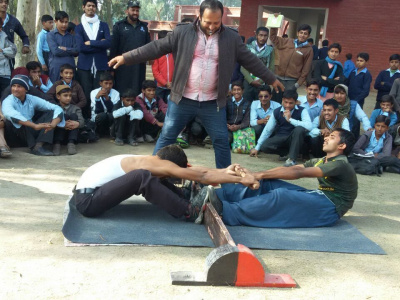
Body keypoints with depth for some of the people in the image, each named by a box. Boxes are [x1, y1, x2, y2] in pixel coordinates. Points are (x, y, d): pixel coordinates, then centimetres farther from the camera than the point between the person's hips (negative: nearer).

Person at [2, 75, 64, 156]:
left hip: (31, 135, 5)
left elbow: (57, 108, -3)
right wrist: (35, 126, -45)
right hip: (16, 138, -5)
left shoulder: (32, 99, 1)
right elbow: (9, 114, -37)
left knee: (51, 112, -5)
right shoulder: (8, 101, -12)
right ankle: (34, 147, -28)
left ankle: (38, 145, -24)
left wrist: (53, 124, -24)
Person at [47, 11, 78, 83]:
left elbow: (76, 52, 3)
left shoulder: (71, 36, 12)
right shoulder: (51, 35, 2)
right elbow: (55, 51, -11)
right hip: (56, 67, -3)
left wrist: (65, 49, -9)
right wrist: (70, 50, -1)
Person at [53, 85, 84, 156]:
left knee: (73, 115, -17)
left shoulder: (75, 108, 13)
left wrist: (77, 124, -29)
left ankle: (71, 143, -29)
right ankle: (57, 144, -33)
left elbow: (82, 121, -4)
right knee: (63, 115, -21)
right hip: (57, 135, -2)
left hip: (71, 136, 2)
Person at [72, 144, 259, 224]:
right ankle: (189, 212, -15)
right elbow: (200, 176, -16)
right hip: (88, 200, -9)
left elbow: (192, 170, 10)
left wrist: (223, 172, 6)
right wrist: (241, 180, -13)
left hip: (93, 193, 9)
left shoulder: (151, 161, 9)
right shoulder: (157, 164, -16)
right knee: (143, 177, -26)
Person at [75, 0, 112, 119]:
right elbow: (81, 47, -8)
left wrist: (90, 43, -8)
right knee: (85, 95, 1)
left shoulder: (103, 25, 10)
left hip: (101, 65, 0)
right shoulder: (79, 27, 8)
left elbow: (109, 43, -6)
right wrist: (100, 44, -8)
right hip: (84, 66, 0)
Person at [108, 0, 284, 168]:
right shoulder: (182, 32, -2)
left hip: (213, 103, 1)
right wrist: (125, 58, -7)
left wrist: (271, 79, 12)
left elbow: (250, 60, 9)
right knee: (167, 137, 5)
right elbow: (156, 48, -3)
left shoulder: (232, 38, 1)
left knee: (222, 141, 6)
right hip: (183, 99, -1)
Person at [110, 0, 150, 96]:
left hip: (140, 66, 3)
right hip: (123, 66, -3)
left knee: (138, 92, 4)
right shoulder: (119, 26, 4)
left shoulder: (144, 26, 15)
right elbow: (113, 47, 0)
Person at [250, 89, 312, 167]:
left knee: (299, 129, -35)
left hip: (294, 139, -2)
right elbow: (267, 130, 3)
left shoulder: (301, 111, -11)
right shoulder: (276, 112, -3)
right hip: (280, 138, 2)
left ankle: (291, 159, -28)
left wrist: (290, 119, -29)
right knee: (264, 146, -26)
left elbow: (309, 126, -29)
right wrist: (257, 148, 3)